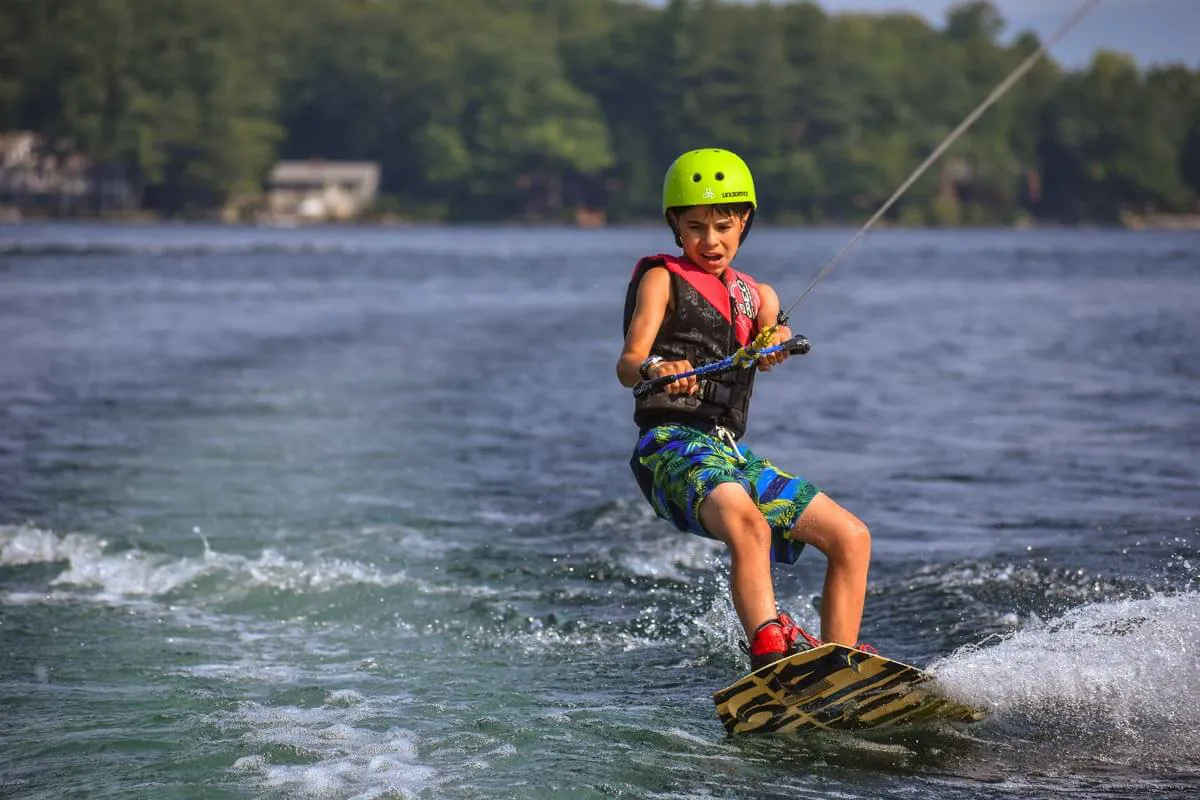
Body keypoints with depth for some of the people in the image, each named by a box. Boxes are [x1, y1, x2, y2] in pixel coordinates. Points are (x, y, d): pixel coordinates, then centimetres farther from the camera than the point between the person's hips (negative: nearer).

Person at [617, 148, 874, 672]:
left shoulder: (757, 295, 24)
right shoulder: (663, 278, 6)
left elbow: (776, 334, 1)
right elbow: (627, 364, -10)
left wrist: (776, 342, -23)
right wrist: (654, 369, -33)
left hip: (730, 453, 7)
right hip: (671, 445, -7)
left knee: (851, 537, 2)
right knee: (748, 524, -36)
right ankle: (771, 652, -50)